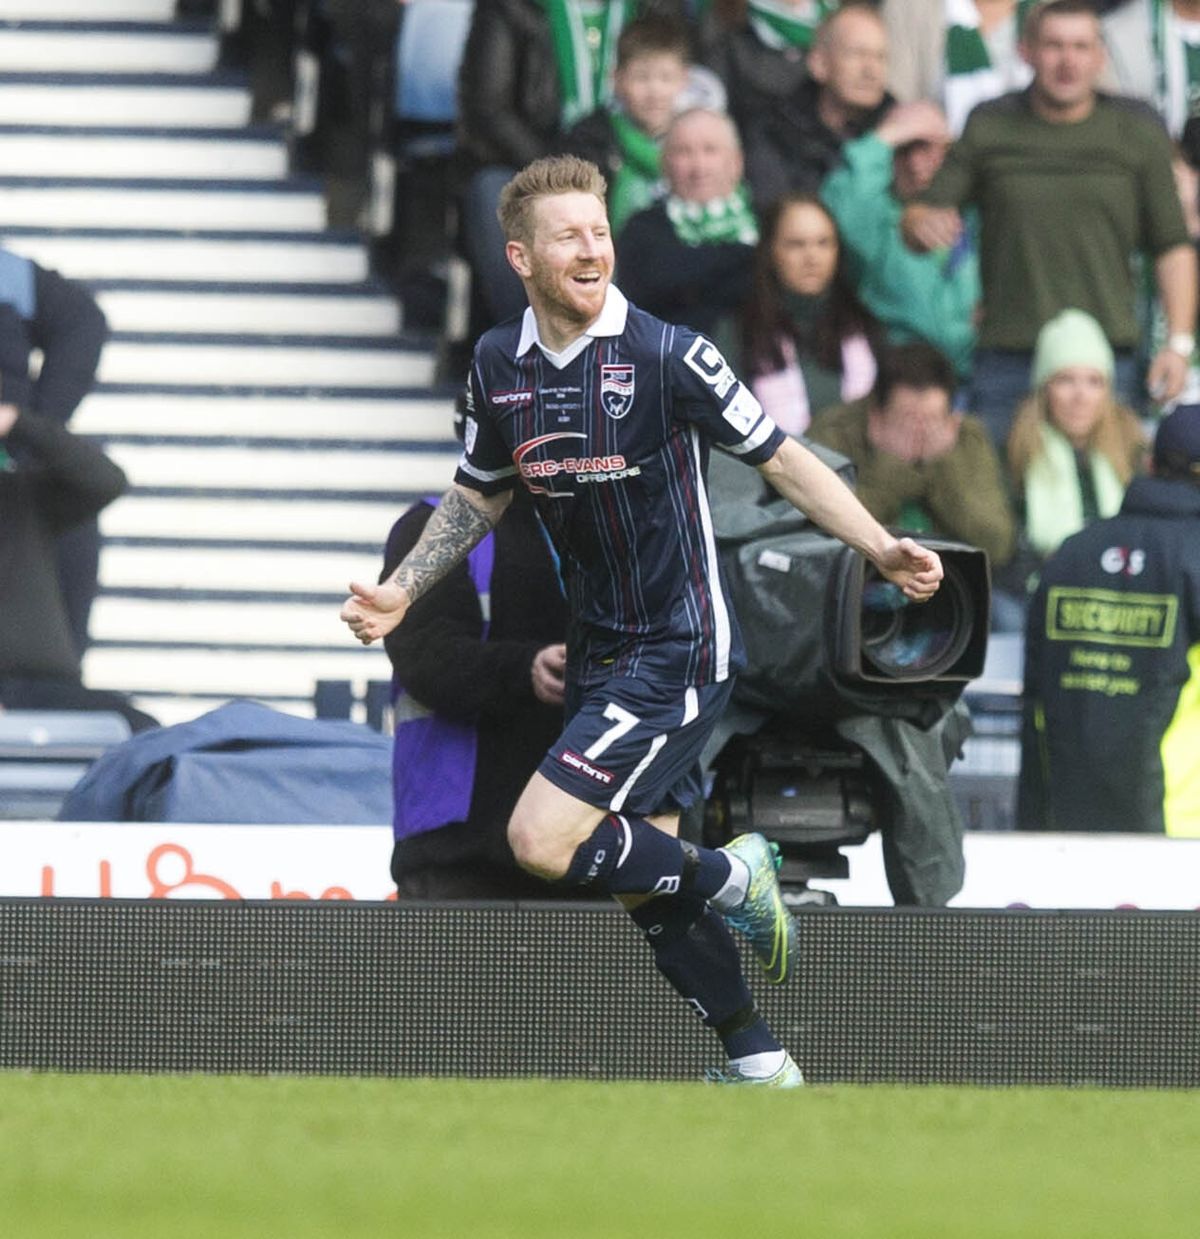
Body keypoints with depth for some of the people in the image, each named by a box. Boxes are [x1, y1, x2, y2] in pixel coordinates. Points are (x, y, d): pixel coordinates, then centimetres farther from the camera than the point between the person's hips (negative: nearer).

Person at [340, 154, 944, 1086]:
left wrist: (881, 548, -19)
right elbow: (479, 495, 19)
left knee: (544, 842, -18)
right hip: (600, 654, 7)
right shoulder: (499, 365, 2)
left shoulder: (668, 355, -14)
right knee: (644, 882, 7)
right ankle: (759, 1064, 20)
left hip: (681, 650, -7)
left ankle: (730, 877, 4)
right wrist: (400, 592, 9)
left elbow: (782, 460, -8)